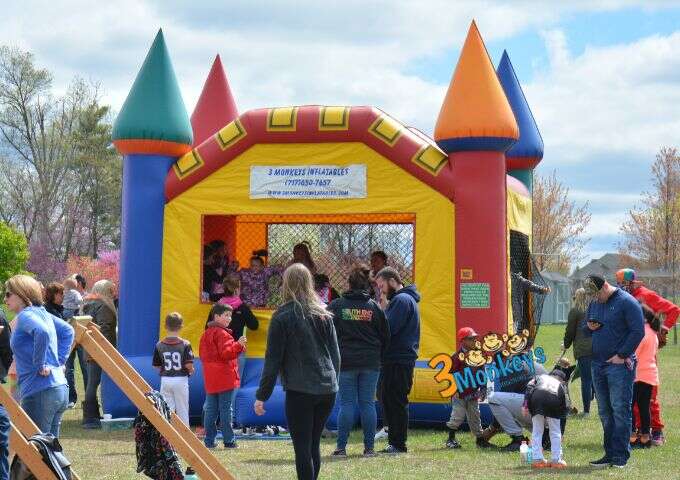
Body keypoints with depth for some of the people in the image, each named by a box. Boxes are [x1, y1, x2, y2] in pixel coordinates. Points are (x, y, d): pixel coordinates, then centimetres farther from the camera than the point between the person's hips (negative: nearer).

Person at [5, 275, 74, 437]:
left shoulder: (25, 315, -11)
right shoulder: (41, 313, 15)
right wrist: (58, 361, 16)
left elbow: (43, 332, -30)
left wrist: (40, 364, -19)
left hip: (39, 393, -9)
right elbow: (67, 331, 23)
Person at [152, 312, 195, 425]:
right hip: (181, 380, -2)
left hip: (165, 381, 2)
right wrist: (191, 371, 6)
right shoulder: (185, 344, -10)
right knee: (182, 411, 9)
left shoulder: (159, 345, -2)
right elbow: (189, 365, -15)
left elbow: (157, 366, 1)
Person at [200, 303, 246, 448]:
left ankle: (209, 440, 9)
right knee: (226, 409, -4)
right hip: (225, 379, -8)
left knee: (210, 409, 9)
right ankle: (229, 440, -2)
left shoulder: (206, 334, 15)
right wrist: (238, 345, -30)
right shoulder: (222, 334, -13)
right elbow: (226, 353, -22)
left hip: (210, 380, 8)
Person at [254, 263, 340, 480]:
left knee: (302, 448, -1)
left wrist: (262, 395, -1)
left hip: (299, 391, -5)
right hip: (327, 390, 6)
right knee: (313, 445, 16)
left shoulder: (283, 316, -5)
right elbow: (335, 354, 15)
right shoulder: (323, 314, 11)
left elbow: (273, 359, -6)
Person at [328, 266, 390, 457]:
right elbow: (385, 337, 6)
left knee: (346, 404, 2)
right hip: (370, 363, 2)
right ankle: (369, 447, 8)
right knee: (368, 403, 6)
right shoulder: (374, 307, 2)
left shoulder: (336, 305, -3)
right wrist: (378, 358, 17)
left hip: (345, 362, -1)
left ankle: (341, 447, 2)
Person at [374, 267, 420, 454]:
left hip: (398, 361, -10)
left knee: (396, 402, -6)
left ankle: (398, 444, -1)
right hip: (395, 359, 10)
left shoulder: (402, 300, -12)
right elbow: (388, 325, 18)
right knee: (388, 399, 13)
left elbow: (389, 329, -20)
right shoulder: (401, 299, 21)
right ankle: (394, 442, 18)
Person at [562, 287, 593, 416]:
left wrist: (566, 345, 19)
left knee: (586, 380, -1)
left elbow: (570, 331, 3)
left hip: (583, 349, -4)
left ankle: (586, 410, 2)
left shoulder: (575, 311, 1)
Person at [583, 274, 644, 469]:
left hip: (620, 365, -7)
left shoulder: (626, 302, -7)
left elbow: (638, 332, -12)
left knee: (620, 410, -7)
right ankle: (610, 454, 15)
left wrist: (622, 355, -14)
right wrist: (589, 327, 1)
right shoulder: (594, 304, 15)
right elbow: (585, 330, 26)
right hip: (598, 365, 7)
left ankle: (621, 456, -4)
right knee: (605, 412, 9)